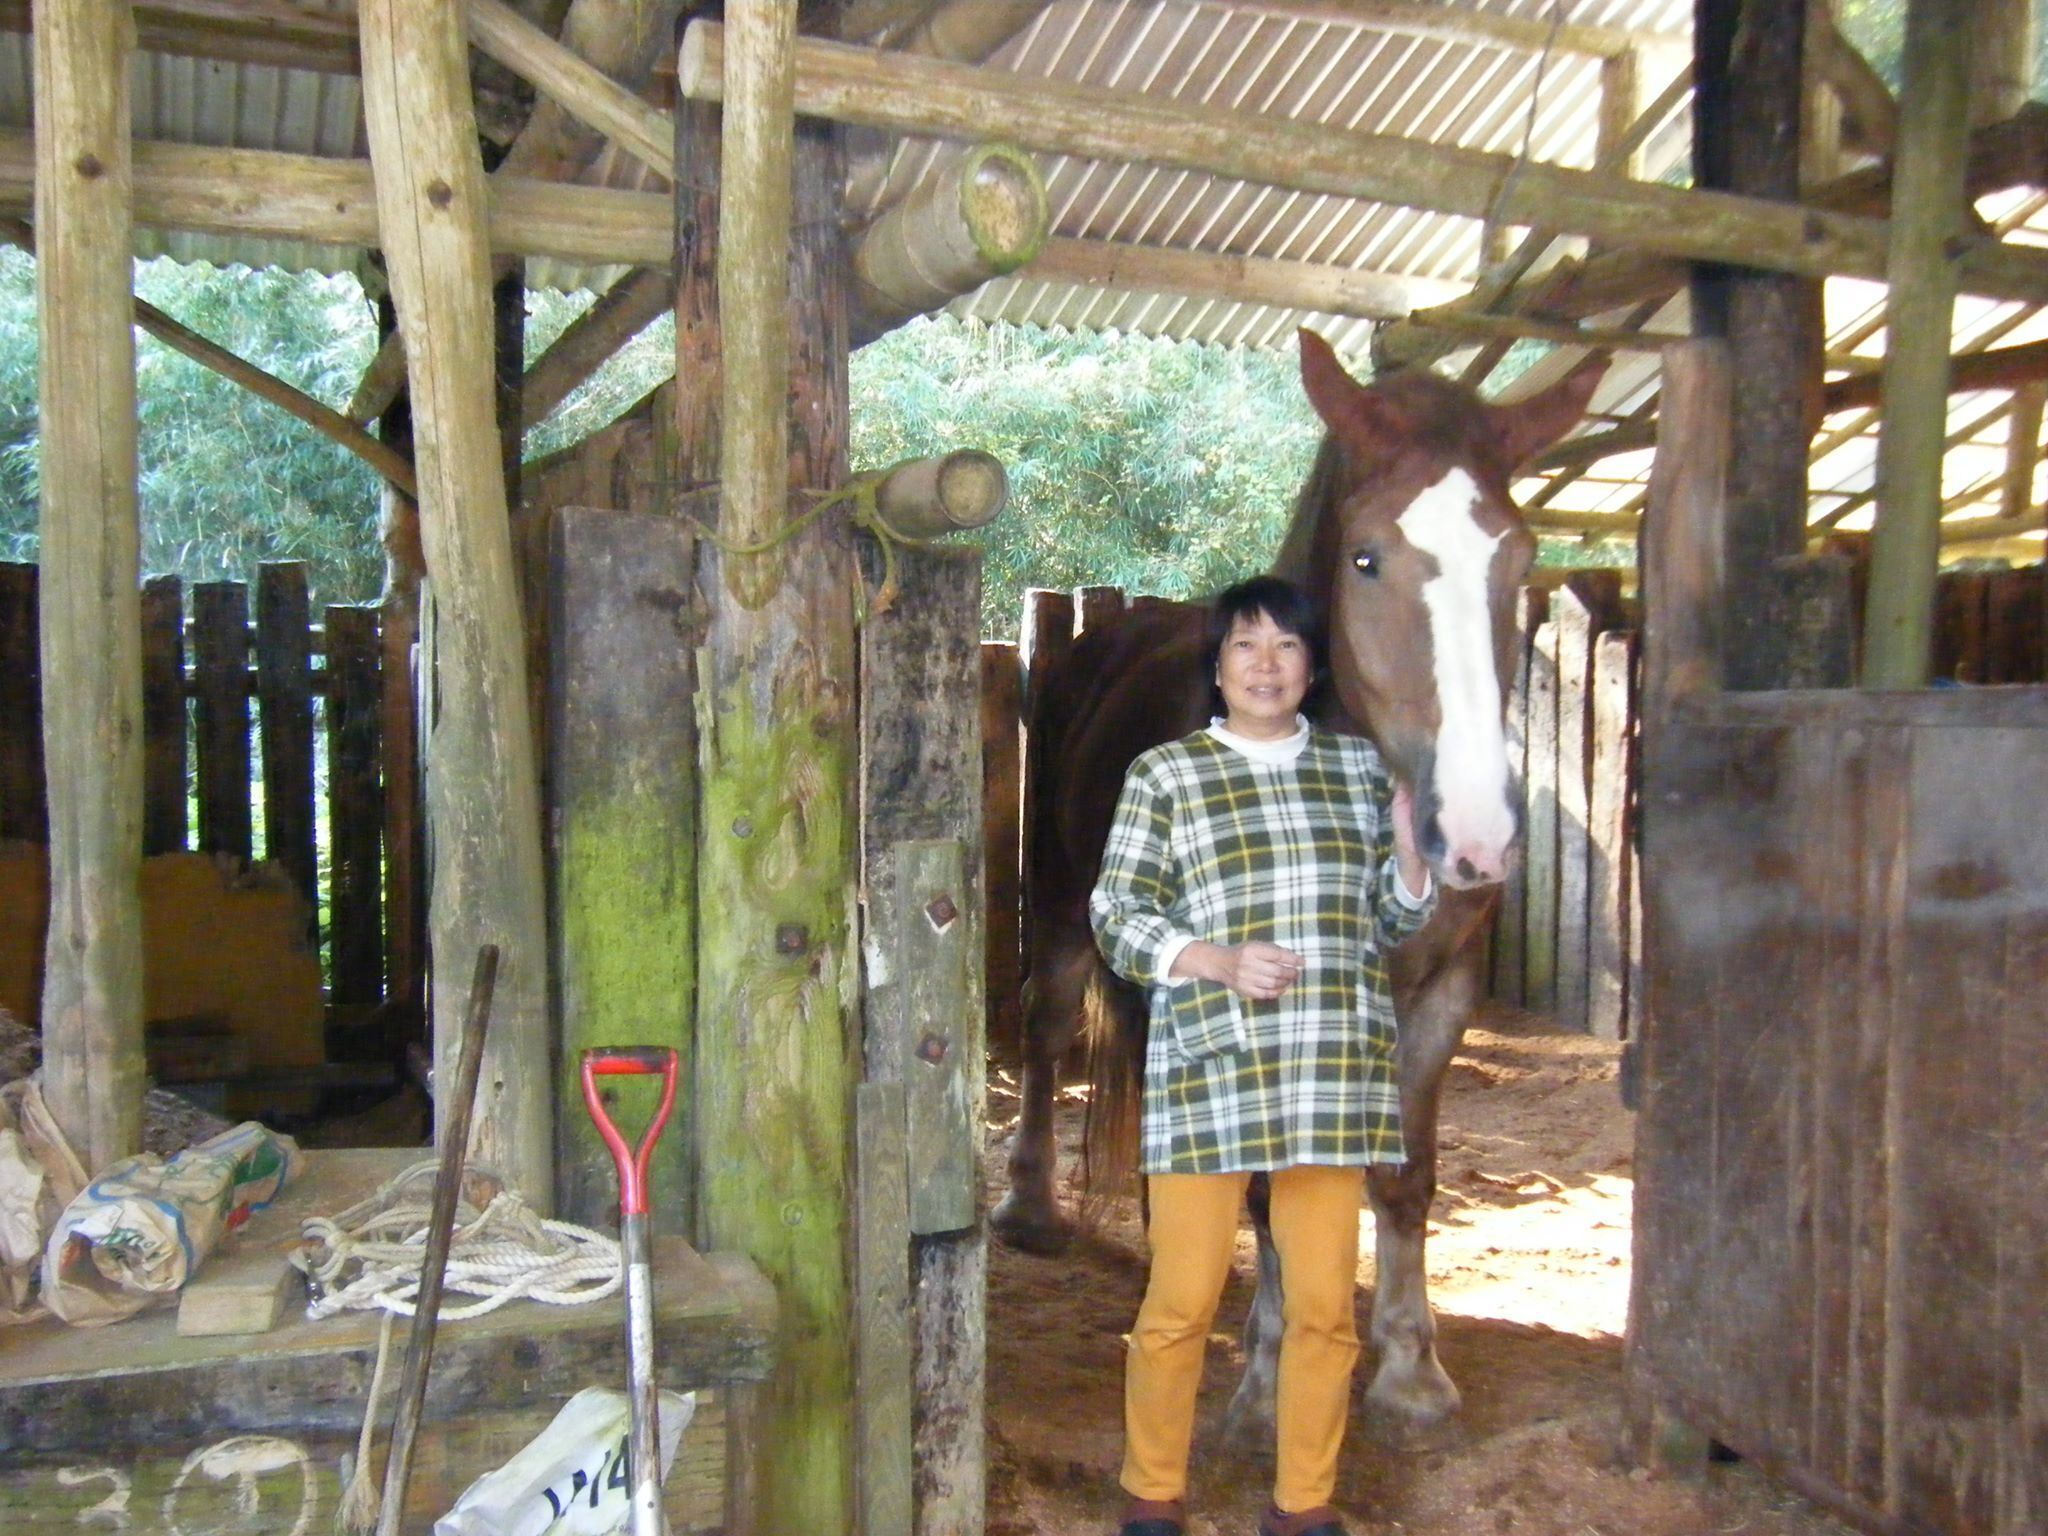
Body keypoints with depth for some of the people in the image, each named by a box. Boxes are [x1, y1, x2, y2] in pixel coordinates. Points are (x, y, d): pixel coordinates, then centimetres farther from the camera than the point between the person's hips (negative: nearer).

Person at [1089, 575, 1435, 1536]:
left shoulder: (1357, 769, 13)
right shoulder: (1165, 775, 3)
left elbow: (1392, 922, 18)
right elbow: (1115, 914, -1)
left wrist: (1409, 847, -2)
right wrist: (1220, 961, -15)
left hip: (1335, 1075, 3)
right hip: (1207, 1070, -3)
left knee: (1325, 1303, 7)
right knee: (1183, 1302, 2)